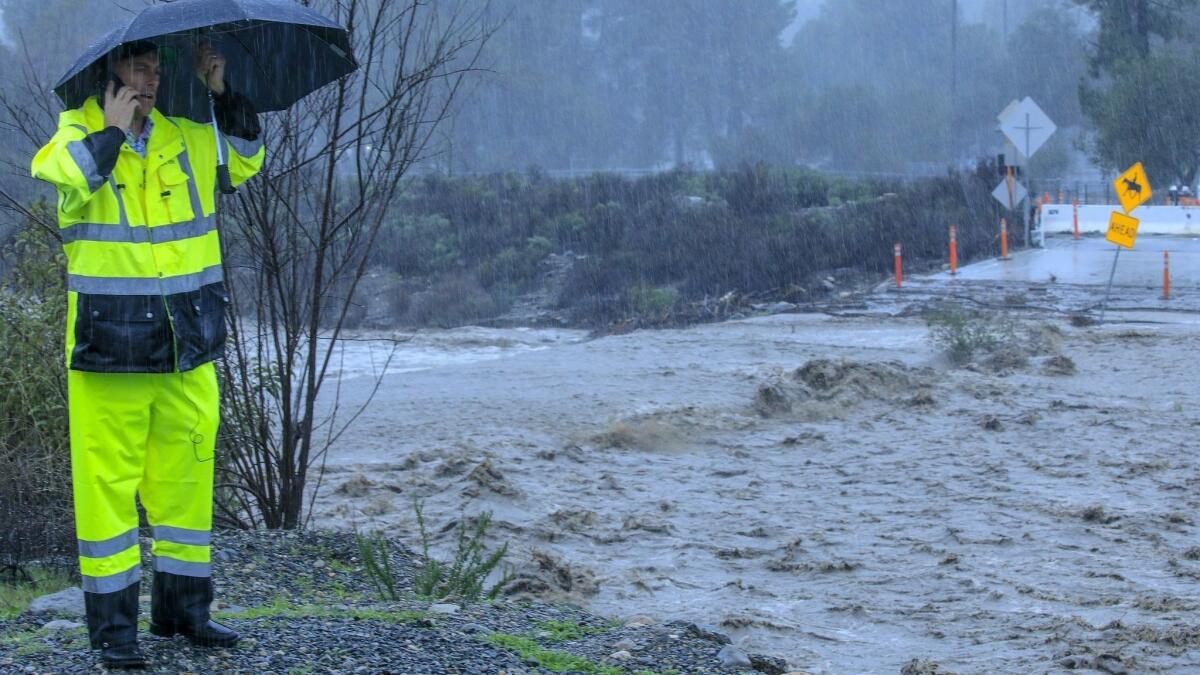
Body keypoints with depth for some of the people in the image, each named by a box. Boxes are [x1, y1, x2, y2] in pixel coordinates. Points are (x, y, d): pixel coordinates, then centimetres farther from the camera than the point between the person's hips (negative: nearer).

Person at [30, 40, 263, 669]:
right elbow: (65, 178, -23)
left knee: (185, 472, 11)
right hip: (109, 339, -5)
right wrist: (113, 128, -16)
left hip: (189, 337, 5)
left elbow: (245, 159, 24)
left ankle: (181, 605, 25)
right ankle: (112, 623, 5)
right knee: (108, 477, -3)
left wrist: (223, 93, 10)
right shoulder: (78, 135, -3)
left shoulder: (186, 138, 11)